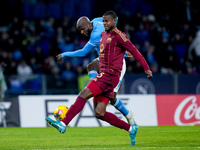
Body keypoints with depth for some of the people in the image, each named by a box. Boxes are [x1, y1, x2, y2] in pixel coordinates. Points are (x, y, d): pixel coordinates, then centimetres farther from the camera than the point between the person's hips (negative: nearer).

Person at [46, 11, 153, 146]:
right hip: (103, 74, 9)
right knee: (99, 113, 2)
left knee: (84, 94, -18)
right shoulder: (104, 34, 20)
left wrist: (147, 68, -6)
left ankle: (63, 123, -20)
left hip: (110, 74, -9)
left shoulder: (118, 35, -6)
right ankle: (130, 129, 10)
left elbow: (134, 51, -6)